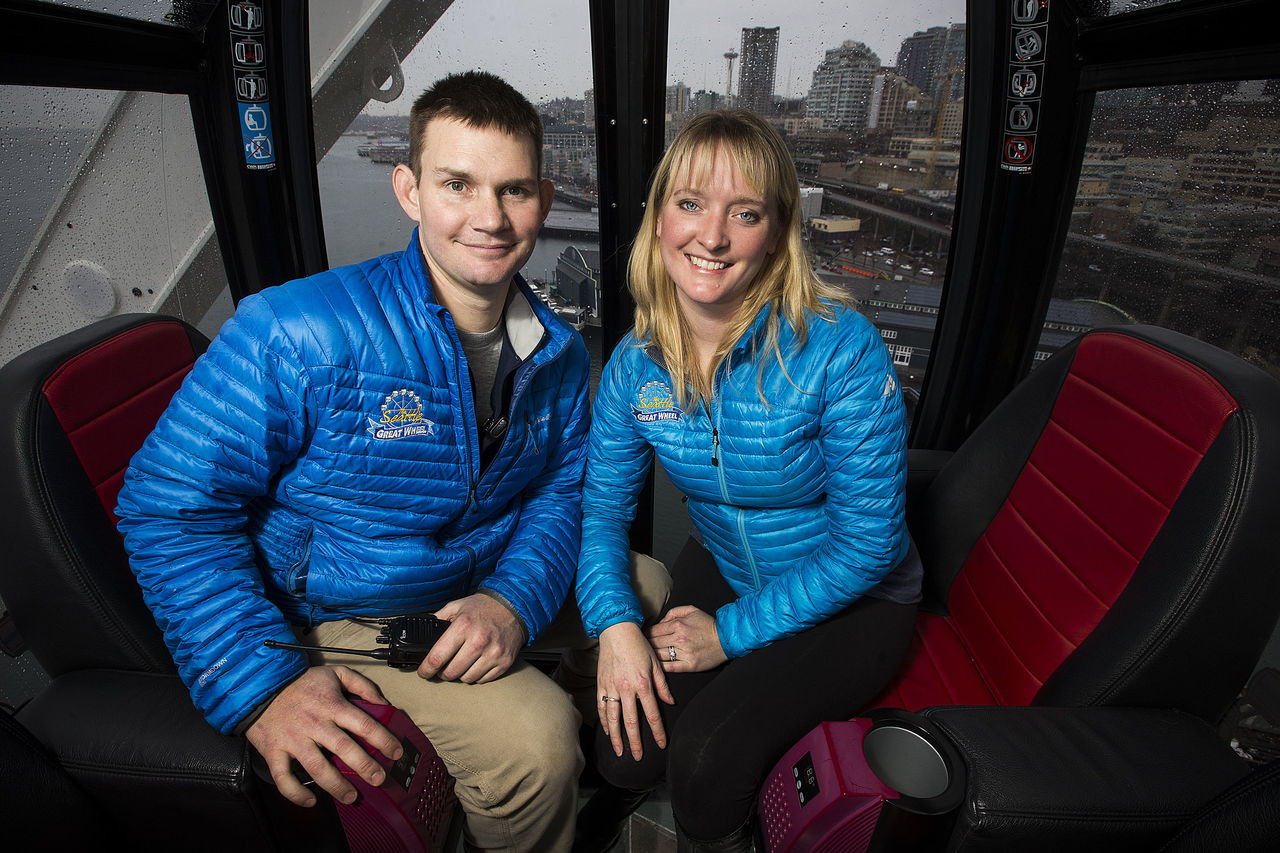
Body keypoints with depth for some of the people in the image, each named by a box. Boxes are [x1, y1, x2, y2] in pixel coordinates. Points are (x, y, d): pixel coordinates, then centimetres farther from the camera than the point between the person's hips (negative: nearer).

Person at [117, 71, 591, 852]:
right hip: (342, 622, -6)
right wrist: (264, 682, -26)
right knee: (531, 739, -26)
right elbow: (170, 508, -17)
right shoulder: (295, 334, -22)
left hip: (490, 591, 6)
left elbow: (563, 487, 2)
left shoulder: (559, 353, -3)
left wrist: (514, 600, -18)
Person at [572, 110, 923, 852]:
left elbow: (868, 540, -21)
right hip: (720, 570, 4)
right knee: (627, 749, -10)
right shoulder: (637, 364, -11)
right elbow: (603, 507, -3)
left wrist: (733, 631, -18)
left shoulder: (842, 349, -26)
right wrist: (616, 625, -19)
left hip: (850, 603, -3)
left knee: (706, 757, -20)